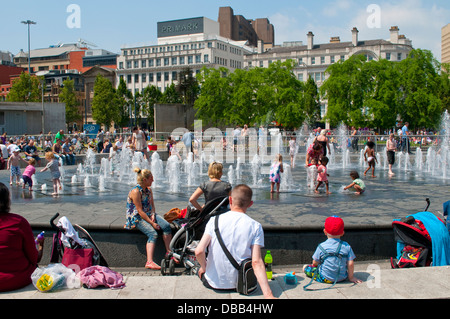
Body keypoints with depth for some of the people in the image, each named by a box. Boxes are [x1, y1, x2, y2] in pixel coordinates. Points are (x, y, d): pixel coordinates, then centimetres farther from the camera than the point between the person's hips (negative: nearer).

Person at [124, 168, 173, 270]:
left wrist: (153, 215, -9)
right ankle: (149, 262, -34)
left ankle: (168, 252, -7)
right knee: (153, 234, -30)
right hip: (136, 218, -7)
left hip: (149, 215, 7)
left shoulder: (149, 190, 8)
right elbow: (140, 211, -20)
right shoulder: (136, 191, -18)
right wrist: (152, 223, -21)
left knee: (166, 226, -16)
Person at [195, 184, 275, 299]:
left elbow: (199, 251, -15)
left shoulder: (214, 220, -8)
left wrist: (204, 267, 6)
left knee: (202, 271, 35)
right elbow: (257, 262, -16)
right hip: (239, 284, -2)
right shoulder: (255, 226, -8)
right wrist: (268, 295, -17)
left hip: (213, 283, 2)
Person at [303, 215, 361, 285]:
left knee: (306, 267, 18)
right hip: (342, 278, 1)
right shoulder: (347, 246, -6)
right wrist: (351, 277, 8)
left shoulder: (321, 247, -10)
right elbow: (350, 264, -6)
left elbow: (315, 263, -2)